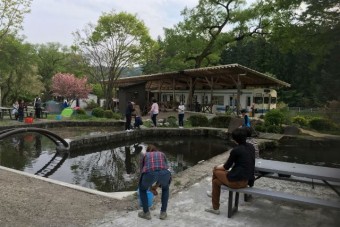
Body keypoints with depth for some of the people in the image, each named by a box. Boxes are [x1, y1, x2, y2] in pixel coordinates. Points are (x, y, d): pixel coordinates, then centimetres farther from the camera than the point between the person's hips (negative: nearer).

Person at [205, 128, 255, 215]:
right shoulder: (251, 147, 4)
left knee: (215, 171, 19)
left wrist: (217, 167, 12)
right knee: (216, 181, 23)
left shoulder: (236, 150, -18)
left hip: (236, 181, -7)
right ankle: (215, 208, 36)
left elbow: (226, 167, -7)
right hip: (246, 181, 8)